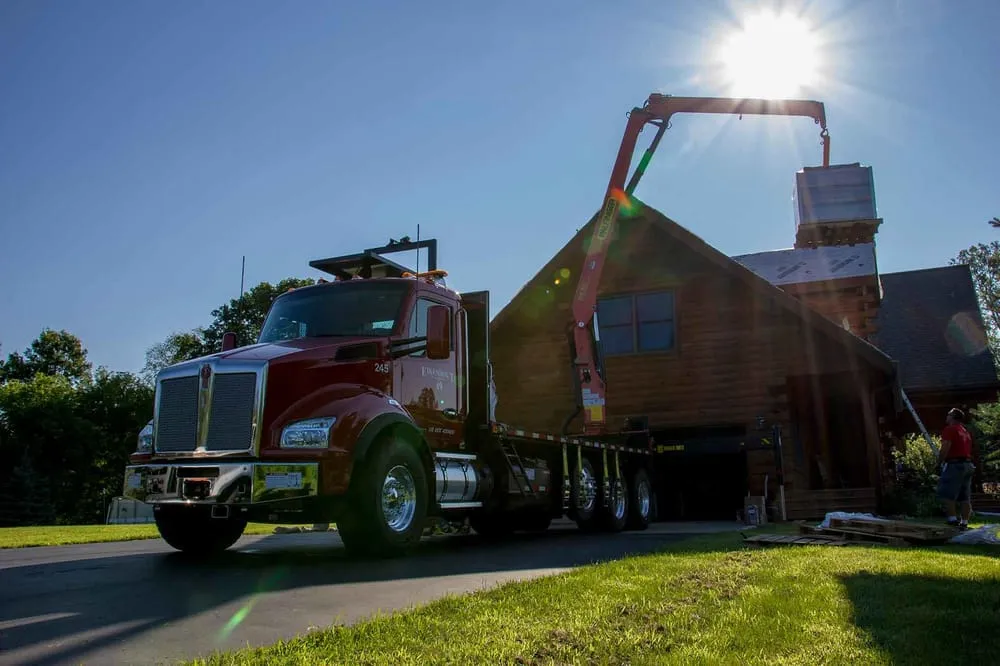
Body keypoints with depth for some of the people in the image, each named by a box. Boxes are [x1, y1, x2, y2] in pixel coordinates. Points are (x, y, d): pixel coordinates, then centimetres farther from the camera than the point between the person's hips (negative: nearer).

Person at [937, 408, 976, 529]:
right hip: (968, 465, 9)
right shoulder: (966, 432, 20)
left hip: (954, 465, -9)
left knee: (946, 493, -6)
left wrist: (939, 460, -4)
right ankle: (964, 522, 9)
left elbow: (945, 448, -18)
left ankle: (953, 519, -13)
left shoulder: (949, 429, -8)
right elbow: (968, 450, 21)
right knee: (964, 496, 8)